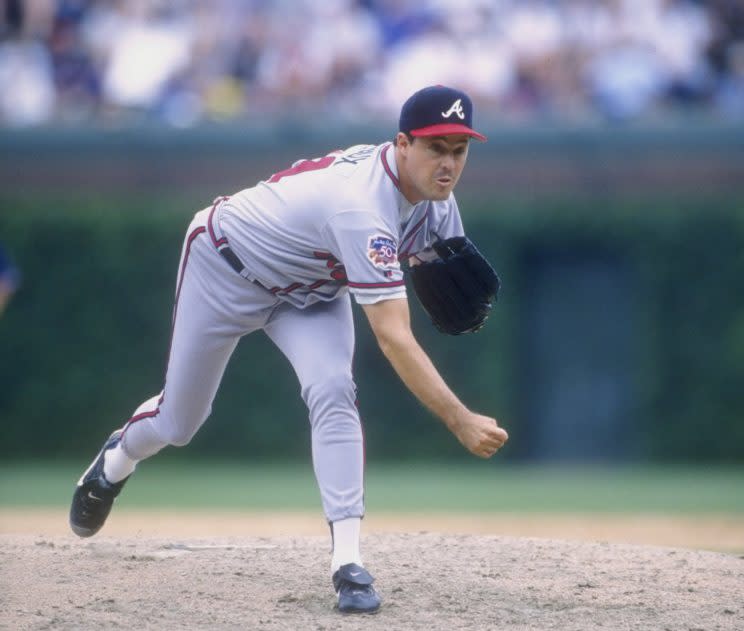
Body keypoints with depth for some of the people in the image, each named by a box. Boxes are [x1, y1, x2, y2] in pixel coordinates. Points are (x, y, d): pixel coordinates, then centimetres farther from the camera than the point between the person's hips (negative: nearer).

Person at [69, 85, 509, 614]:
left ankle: (348, 562, -23)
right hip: (227, 267, -6)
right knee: (178, 422, 10)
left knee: (333, 392, -22)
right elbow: (392, 336, -49)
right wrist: (461, 421, -55)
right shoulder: (362, 207, -44)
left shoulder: (435, 195, -18)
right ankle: (114, 464, 46)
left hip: (310, 289, 6)